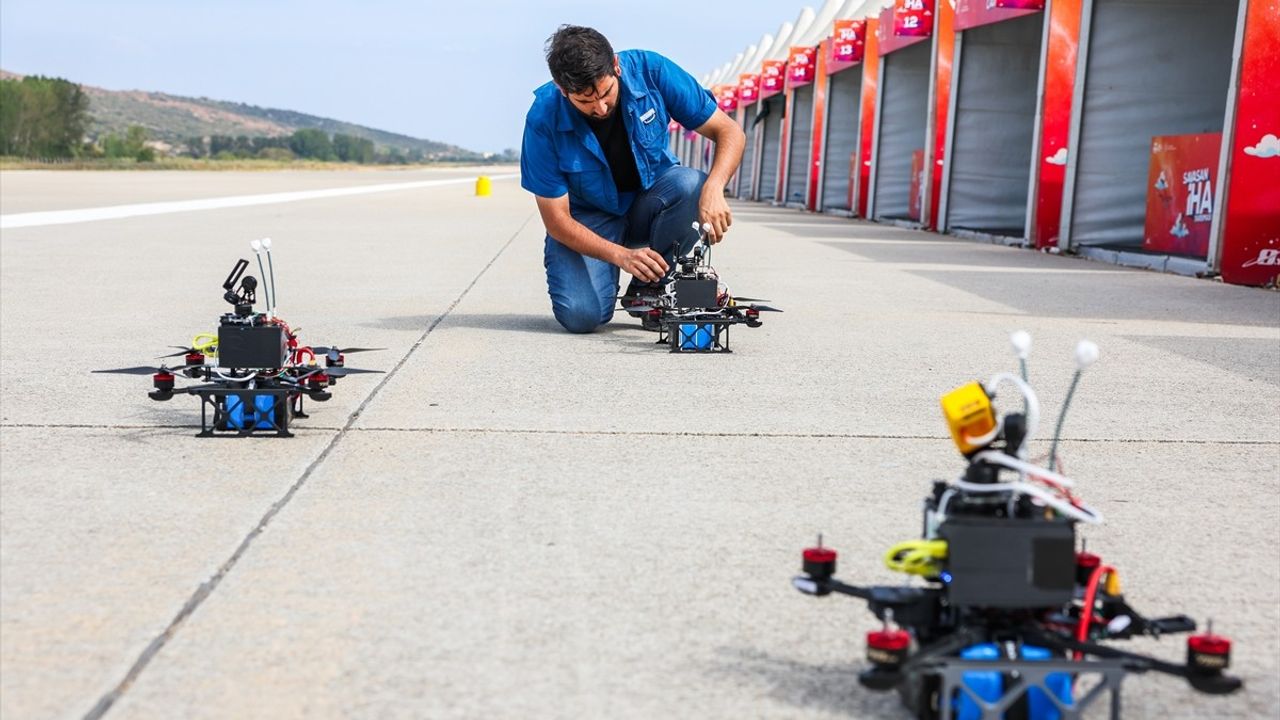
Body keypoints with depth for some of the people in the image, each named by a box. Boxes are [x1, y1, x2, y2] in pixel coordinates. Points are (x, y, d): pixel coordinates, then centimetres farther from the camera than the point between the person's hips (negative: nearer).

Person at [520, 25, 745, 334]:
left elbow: (729, 132, -17)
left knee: (691, 185, -33)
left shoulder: (650, 70, -22)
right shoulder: (544, 120, -24)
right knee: (581, 316, -27)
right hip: (587, 218, -2)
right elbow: (556, 219, -19)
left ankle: (650, 290, -8)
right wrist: (620, 255, -34)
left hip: (648, 198, 2)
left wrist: (713, 187, -38)